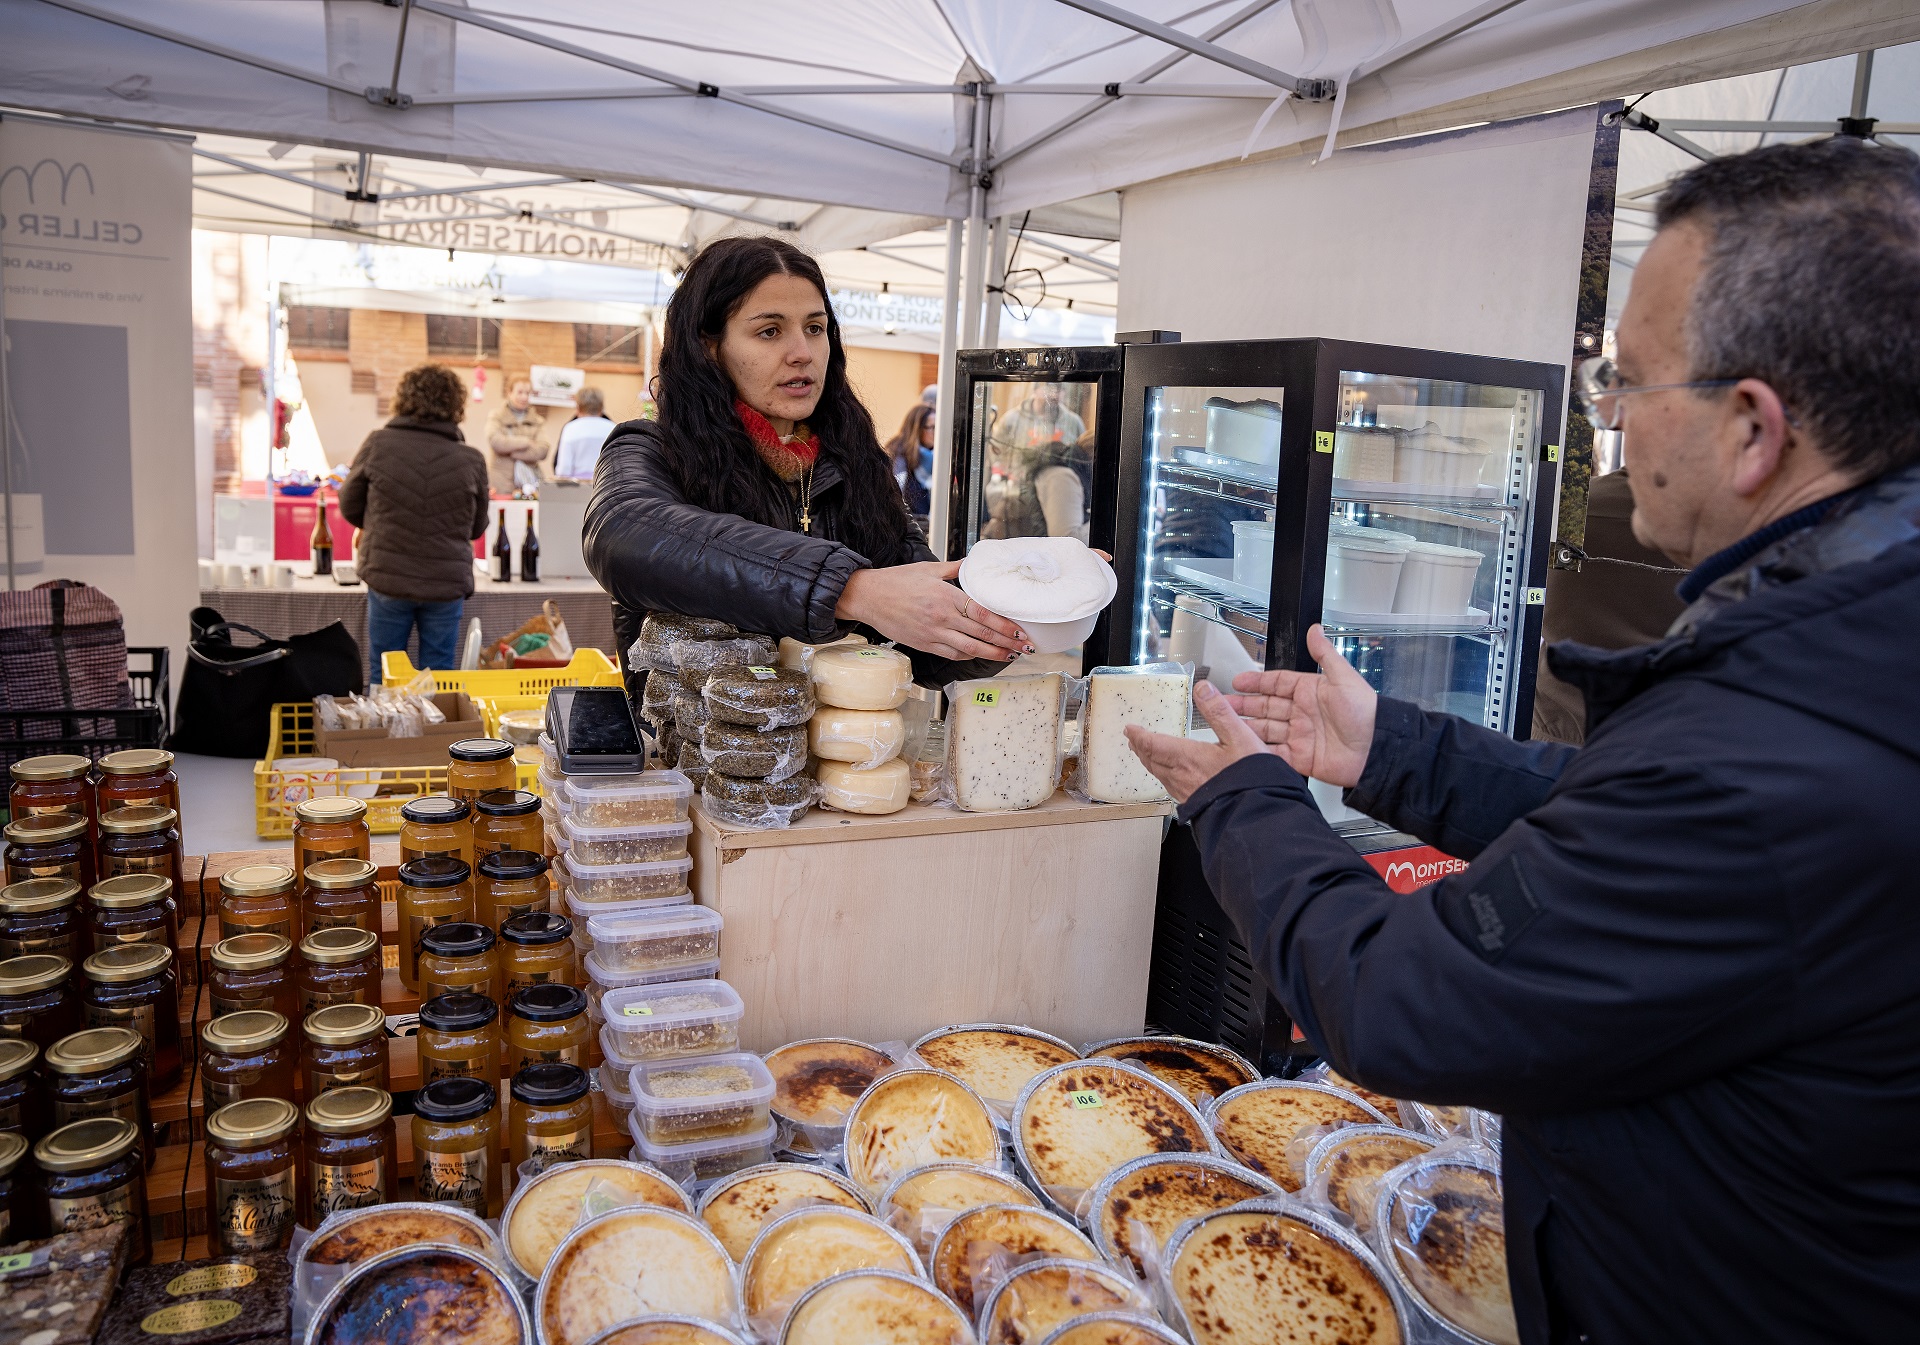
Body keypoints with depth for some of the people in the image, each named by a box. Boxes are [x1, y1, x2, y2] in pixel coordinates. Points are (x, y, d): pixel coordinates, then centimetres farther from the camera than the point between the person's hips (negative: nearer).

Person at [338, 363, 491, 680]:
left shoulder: (378, 444, -7)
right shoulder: (471, 460, -7)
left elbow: (350, 508, 4)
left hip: (387, 577, 0)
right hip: (447, 584, 0)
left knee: (383, 676, 13)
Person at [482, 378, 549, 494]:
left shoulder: (538, 421, 12)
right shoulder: (496, 416, 7)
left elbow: (542, 451, -3)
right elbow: (496, 442, -12)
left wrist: (510, 451, -8)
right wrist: (527, 442, -6)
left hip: (530, 483, 2)